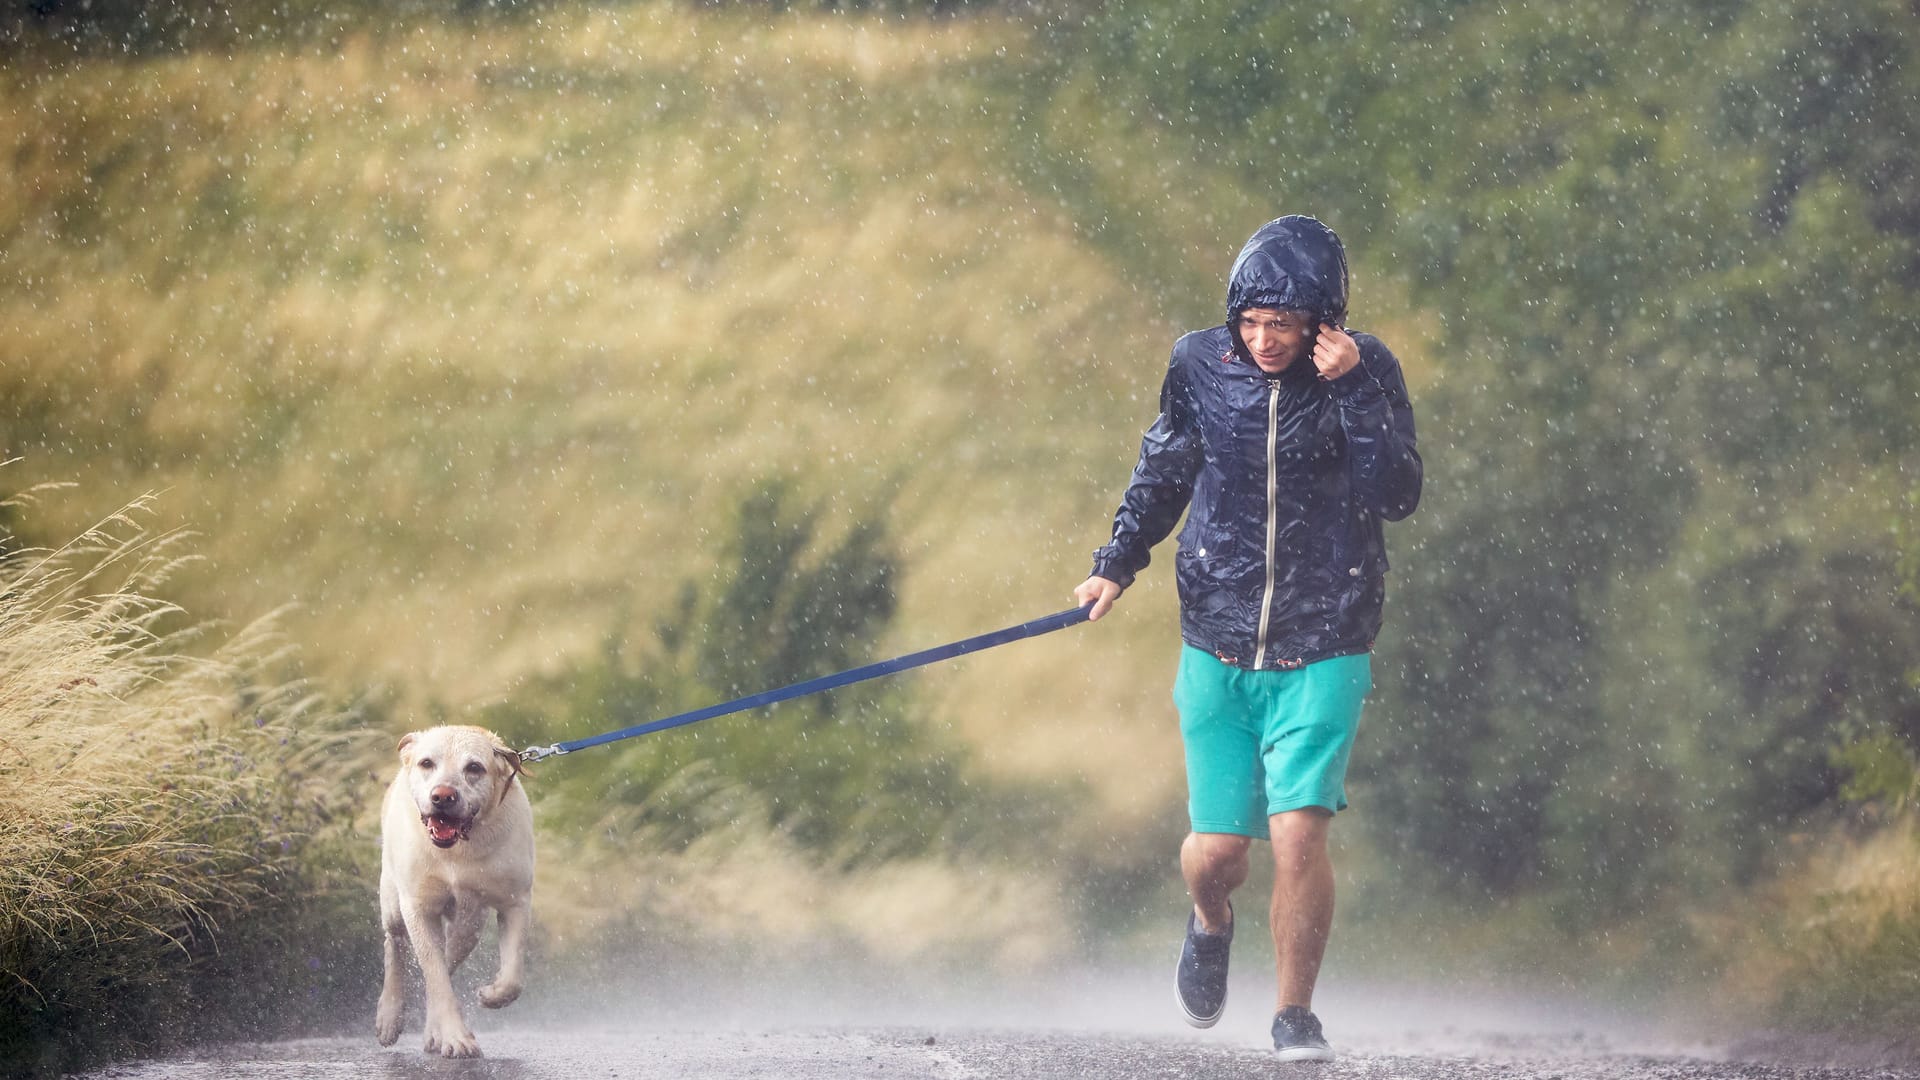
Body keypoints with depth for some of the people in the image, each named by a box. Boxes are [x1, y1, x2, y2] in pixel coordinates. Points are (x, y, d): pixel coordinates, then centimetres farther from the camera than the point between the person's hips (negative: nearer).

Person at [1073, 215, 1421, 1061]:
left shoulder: (1365, 373, -8)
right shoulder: (1202, 367, -3)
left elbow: (1396, 496, -20)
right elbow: (1163, 469, 15)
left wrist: (1349, 390, -26)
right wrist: (1118, 563, 8)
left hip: (1322, 655, -2)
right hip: (1218, 651, 2)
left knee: (1298, 832, -15)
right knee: (1218, 847, 1)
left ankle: (1294, 1014, 4)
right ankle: (1211, 924, 38)